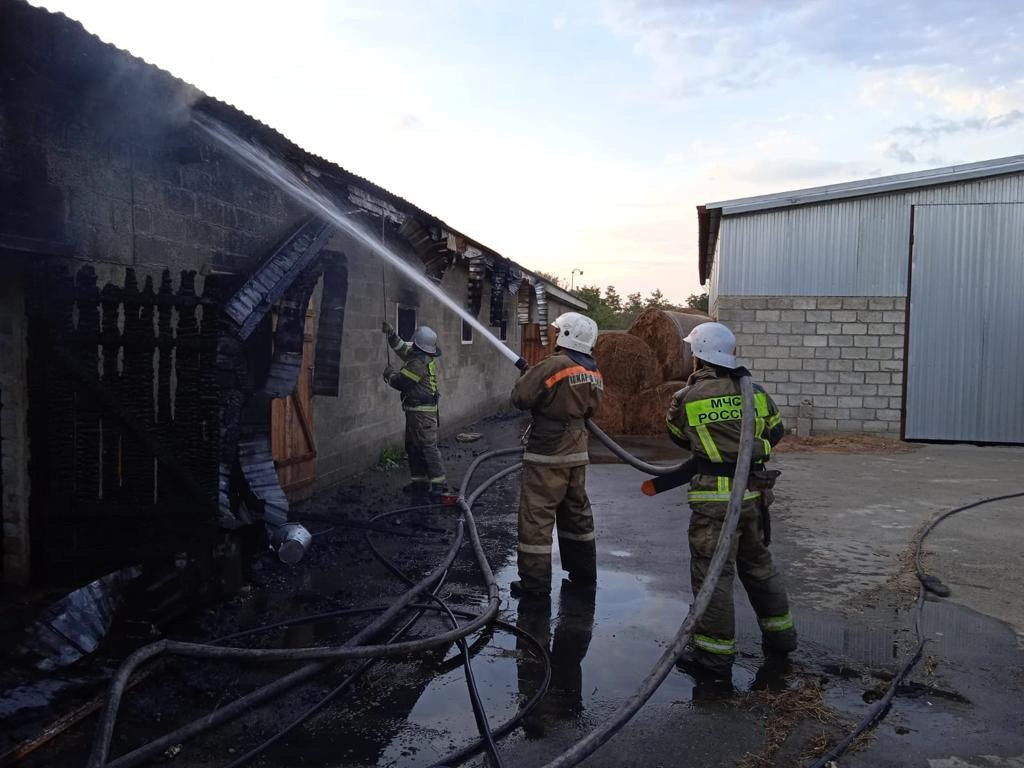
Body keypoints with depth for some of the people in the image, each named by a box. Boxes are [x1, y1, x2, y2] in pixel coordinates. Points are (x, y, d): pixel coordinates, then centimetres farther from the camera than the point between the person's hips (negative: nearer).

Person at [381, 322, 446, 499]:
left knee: (428, 446, -10)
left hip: (421, 411, -11)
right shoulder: (424, 357, 10)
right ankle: (420, 481, 20)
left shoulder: (419, 363, -21)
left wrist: (389, 373, 3)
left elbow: (399, 382, -17)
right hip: (417, 410, 11)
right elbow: (403, 348, 26)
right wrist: (391, 333, 16)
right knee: (413, 446, 15)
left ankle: (438, 482, -8)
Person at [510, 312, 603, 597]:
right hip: (577, 451, 8)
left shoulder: (553, 365, -18)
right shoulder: (593, 373, 6)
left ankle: (534, 581, 4)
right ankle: (584, 572, 30)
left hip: (548, 454, -8)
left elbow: (520, 397, -17)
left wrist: (528, 377, 2)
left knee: (536, 515, 0)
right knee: (576, 511, 19)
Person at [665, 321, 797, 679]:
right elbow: (775, 432, 17)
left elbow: (678, 436, 9)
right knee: (757, 562, 22)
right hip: (753, 493, 6)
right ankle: (780, 633, 35)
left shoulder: (686, 399, -10)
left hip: (715, 498, -5)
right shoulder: (755, 392, 2)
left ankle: (715, 654, 9)